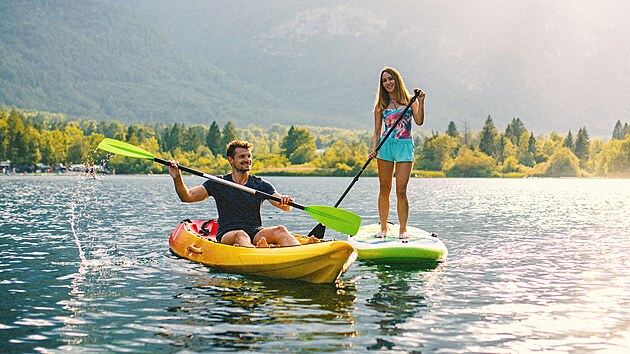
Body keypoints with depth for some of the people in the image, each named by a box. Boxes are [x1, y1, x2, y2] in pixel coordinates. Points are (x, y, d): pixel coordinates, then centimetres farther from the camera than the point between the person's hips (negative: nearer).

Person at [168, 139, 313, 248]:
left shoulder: (261, 185, 12)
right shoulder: (218, 184, 9)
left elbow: (285, 207, 0)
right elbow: (187, 197, 3)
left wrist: (286, 202, -24)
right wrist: (177, 178, -15)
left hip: (256, 234, 2)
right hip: (226, 236, -2)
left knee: (280, 230, -28)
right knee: (241, 235, -37)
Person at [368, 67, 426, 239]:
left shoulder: (409, 101, 7)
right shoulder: (381, 105, 10)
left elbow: (419, 121, -7)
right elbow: (377, 131, 9)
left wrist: (421, 102, -17)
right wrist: (373, 149, -7)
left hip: (405, 147, -2)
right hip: (385, 146, 2)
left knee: (401, 191, -6)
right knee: (384, 190, 4)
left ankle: (403, 229, -1)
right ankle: (383, 228, 12)